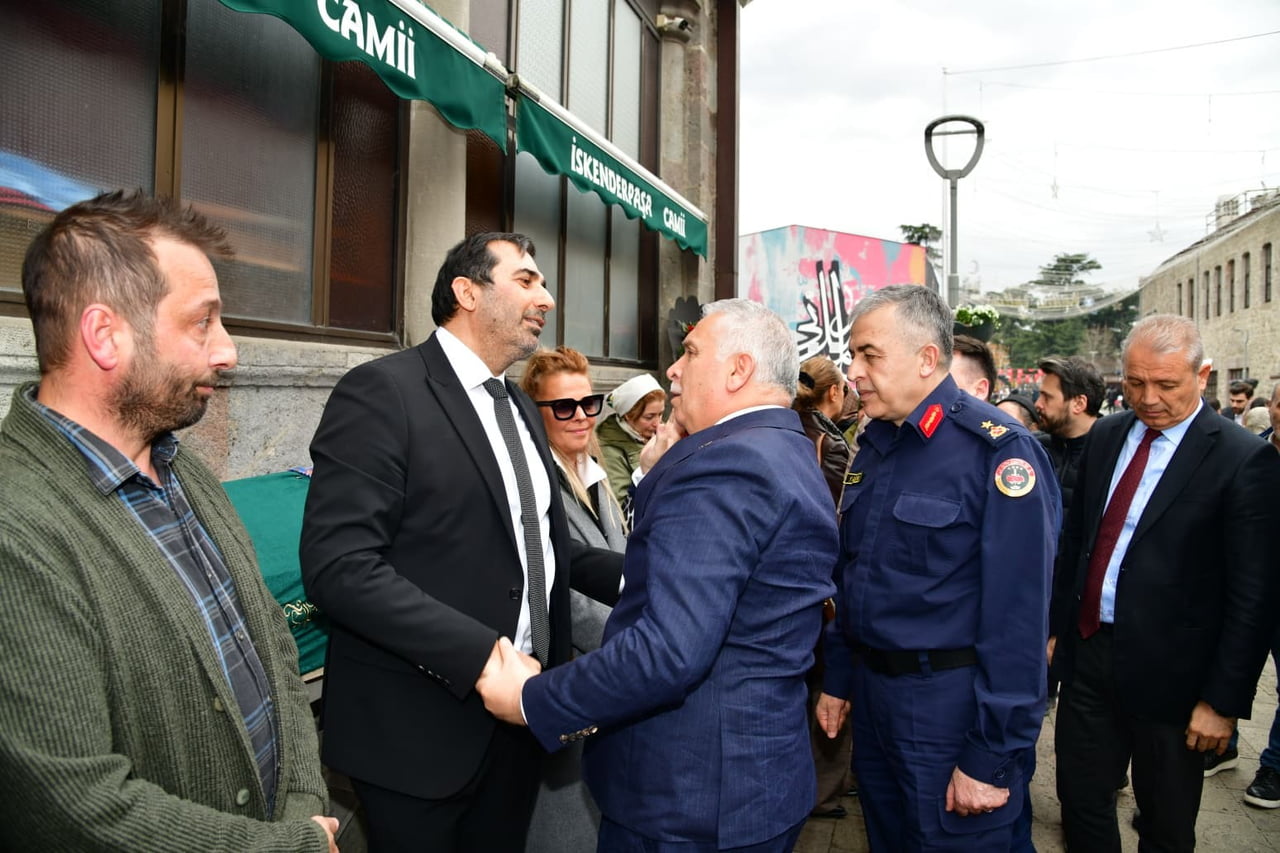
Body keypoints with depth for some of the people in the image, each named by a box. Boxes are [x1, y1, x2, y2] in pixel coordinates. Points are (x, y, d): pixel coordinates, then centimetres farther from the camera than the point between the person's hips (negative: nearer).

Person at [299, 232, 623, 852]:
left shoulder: (521, 407, 12)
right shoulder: (382, 392, -15)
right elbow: (338, 566, -23)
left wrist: (627, 576, -1)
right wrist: (481, 653, -27)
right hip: (422, 724, -7)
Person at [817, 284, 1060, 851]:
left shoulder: (996, 450, -18)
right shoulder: (874, 447, 6)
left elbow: (1018, 616, -20)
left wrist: (992, 760, -19)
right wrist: (838, 680, 14)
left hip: (951, 707, -7)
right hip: (872, 697, 7)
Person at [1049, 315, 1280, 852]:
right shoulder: (1105, 436, 5)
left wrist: (1224, 700, -12)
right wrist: (1058, 626, 12)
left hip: (1167, 672, -4)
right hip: (1087, 652, 5)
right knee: (1080, 802, 17)